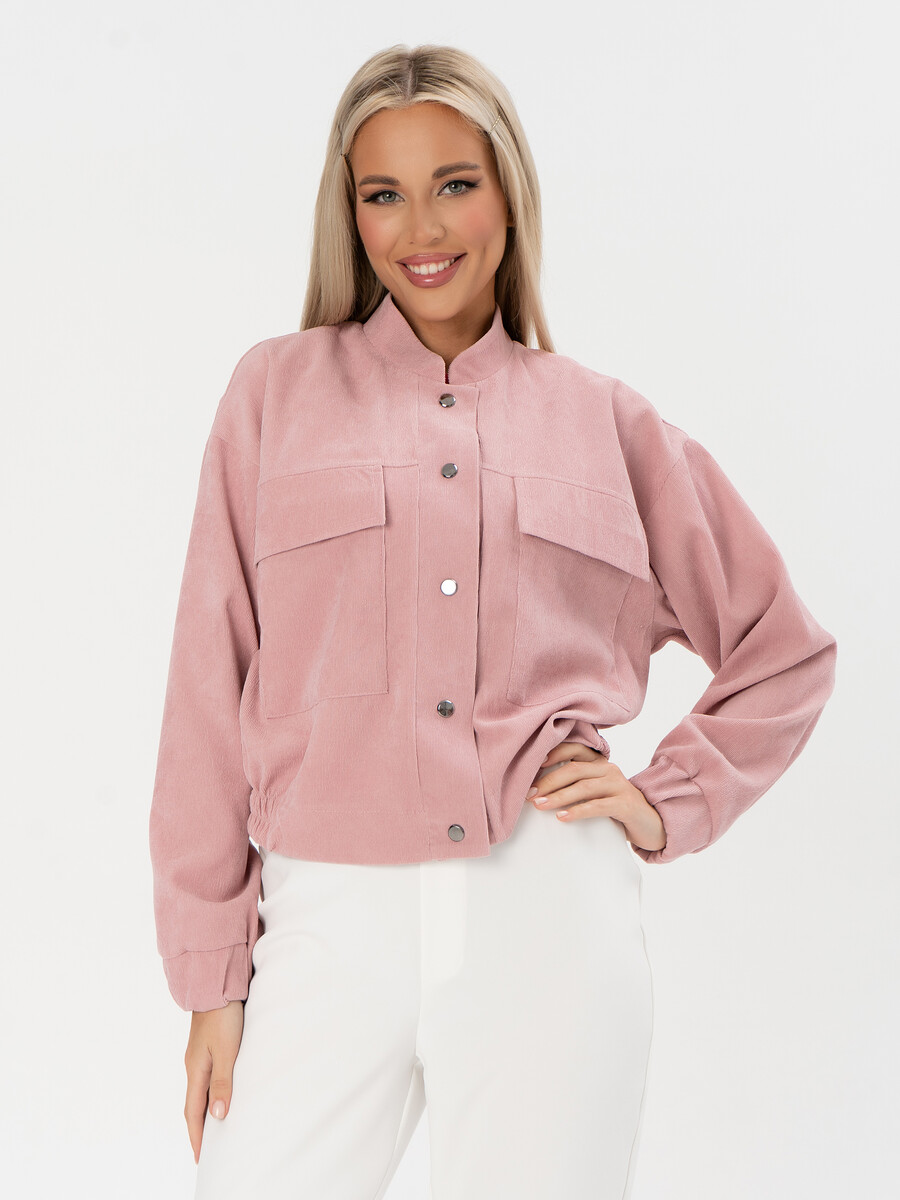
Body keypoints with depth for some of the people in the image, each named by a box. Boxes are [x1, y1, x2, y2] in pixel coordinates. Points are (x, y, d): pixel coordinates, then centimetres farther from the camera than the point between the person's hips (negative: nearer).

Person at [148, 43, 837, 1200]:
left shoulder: (609, 422, 10)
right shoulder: (278, 390, 8)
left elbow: (786, 653, 18)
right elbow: (212, 688, 5)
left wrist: (666, 804, 5)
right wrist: (212, 972, 3)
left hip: (553, 921, 0)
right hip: (329, 919, 0)